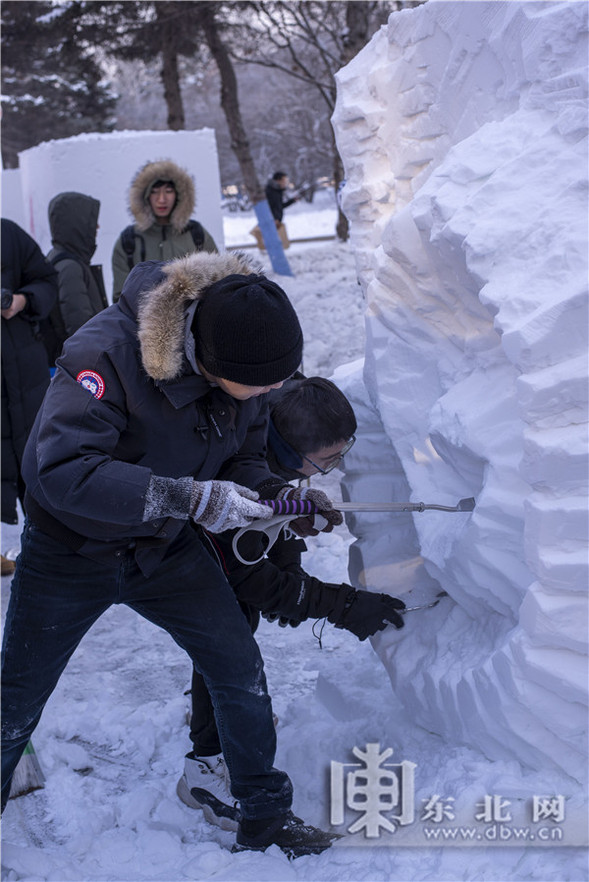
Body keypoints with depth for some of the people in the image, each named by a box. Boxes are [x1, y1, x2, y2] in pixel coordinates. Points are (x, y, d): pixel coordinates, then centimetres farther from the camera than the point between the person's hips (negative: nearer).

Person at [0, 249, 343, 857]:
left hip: (167, 548, 4)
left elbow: (243, 458, 2)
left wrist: (276, 496, -20)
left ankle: (264, 814, 23)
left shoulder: (245, 367, -13)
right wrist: (190, 498, -43)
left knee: (241, 669, 3)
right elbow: (62, 471, -40)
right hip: (70, 551, -4)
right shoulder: (108, 351, -33)